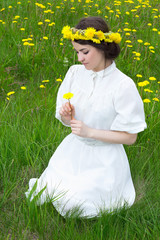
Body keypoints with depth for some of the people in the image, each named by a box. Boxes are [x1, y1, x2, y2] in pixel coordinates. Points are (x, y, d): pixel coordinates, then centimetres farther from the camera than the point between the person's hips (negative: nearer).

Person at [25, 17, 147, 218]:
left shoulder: (124, 86, -20)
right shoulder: (75, 73, -5)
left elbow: (130, 137, -13)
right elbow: (67, 120, 5)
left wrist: (89, 132, -21)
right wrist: (67, 116, -19)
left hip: (103, 159, -4)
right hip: (73, 151, 4)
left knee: (74, 205, -10)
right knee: (44, 195, -5)